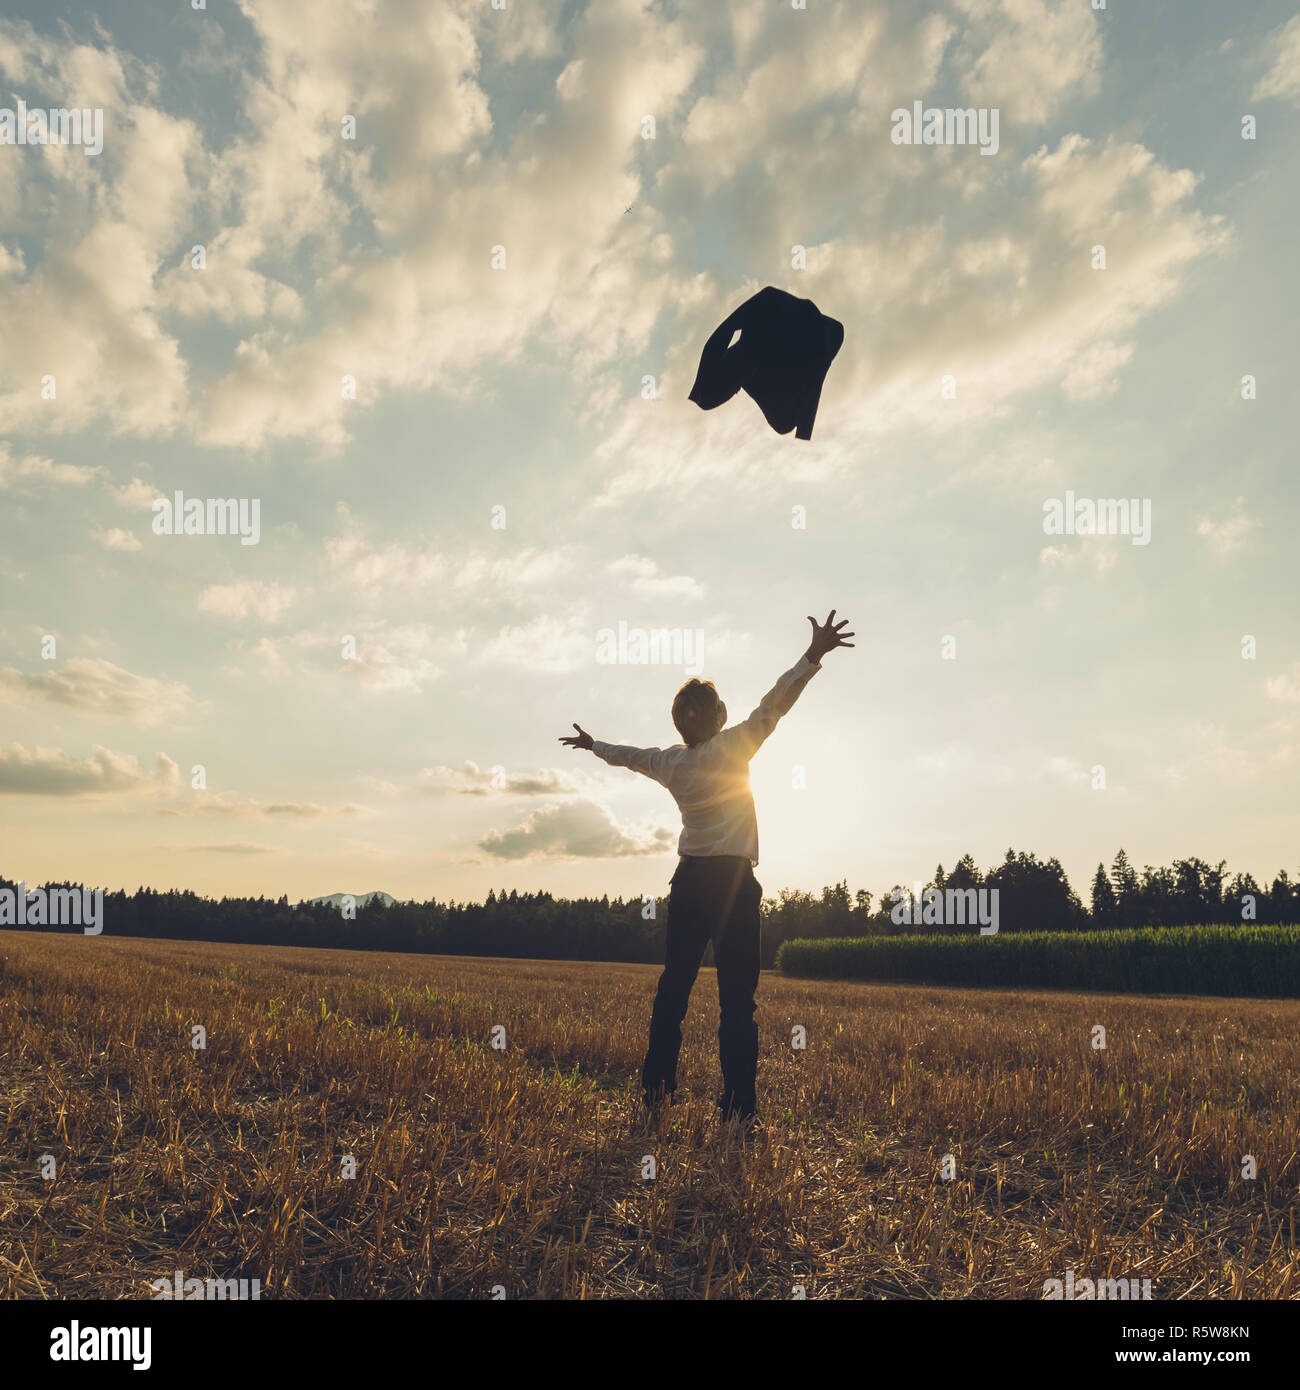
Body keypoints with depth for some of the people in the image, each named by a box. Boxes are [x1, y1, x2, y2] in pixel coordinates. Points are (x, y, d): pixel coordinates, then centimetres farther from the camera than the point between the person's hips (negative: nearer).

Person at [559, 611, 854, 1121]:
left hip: (688, 879, 5)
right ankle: (738, 1102, -4)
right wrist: (813, 655, -24)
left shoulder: (669, 761, 9)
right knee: (737, 992, -3)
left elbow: (629, 754, 28)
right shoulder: (730, 747, -7)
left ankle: (656, 1085, 16)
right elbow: (773, 704, -17)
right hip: (733, 879, -5)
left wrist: (593, 744, 48)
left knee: (674, 983, 12)